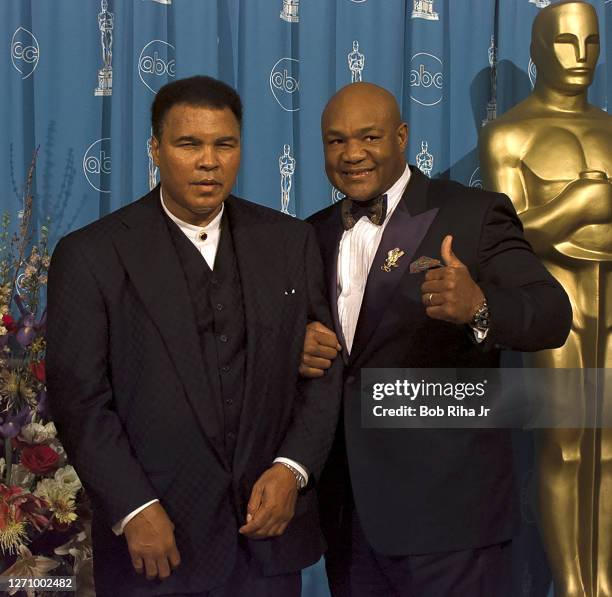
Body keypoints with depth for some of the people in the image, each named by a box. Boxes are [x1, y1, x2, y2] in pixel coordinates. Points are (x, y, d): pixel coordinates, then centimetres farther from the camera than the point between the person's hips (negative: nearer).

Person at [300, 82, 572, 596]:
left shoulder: (474, 216, -7)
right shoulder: (317, 234, 10)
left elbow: (552, 315, -18)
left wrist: (478, 307, -39)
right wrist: (299, 348, -7)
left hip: (446, 503, -5)